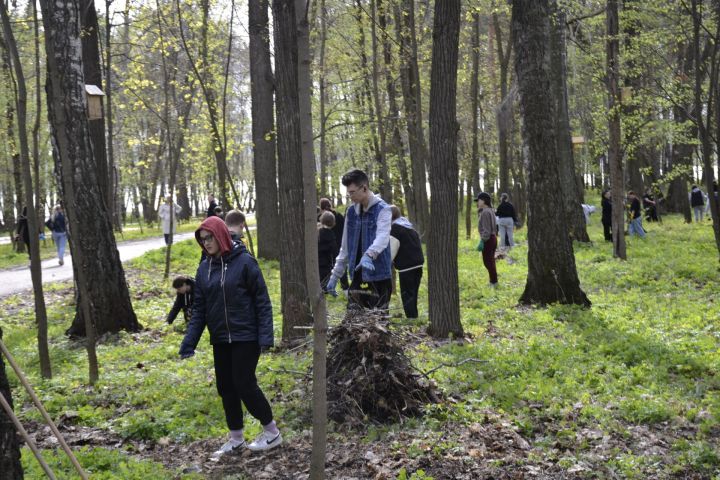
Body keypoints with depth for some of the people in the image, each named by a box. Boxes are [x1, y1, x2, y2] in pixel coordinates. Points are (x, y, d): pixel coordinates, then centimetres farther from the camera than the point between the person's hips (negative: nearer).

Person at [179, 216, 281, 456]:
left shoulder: (244, 262, -12)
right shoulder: (204, 268, 5)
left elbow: (262, 301, -11)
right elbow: (199, 308, 7)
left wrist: (265, 336, -17)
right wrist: (188, 343, 1)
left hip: (245, 337, -6)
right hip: (220, 340, 6)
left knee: (244, 384, -5)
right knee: (226, 387, 10)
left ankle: (271, 432, 13)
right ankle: (236, 438, 24)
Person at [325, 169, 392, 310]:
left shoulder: (382, 209, -7)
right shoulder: (351, 212, 11)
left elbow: (382, 237, -24)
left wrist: (368, 255, -42)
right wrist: (335, 275, 14)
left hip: (378, 276, -5)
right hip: (357, 277, 5)